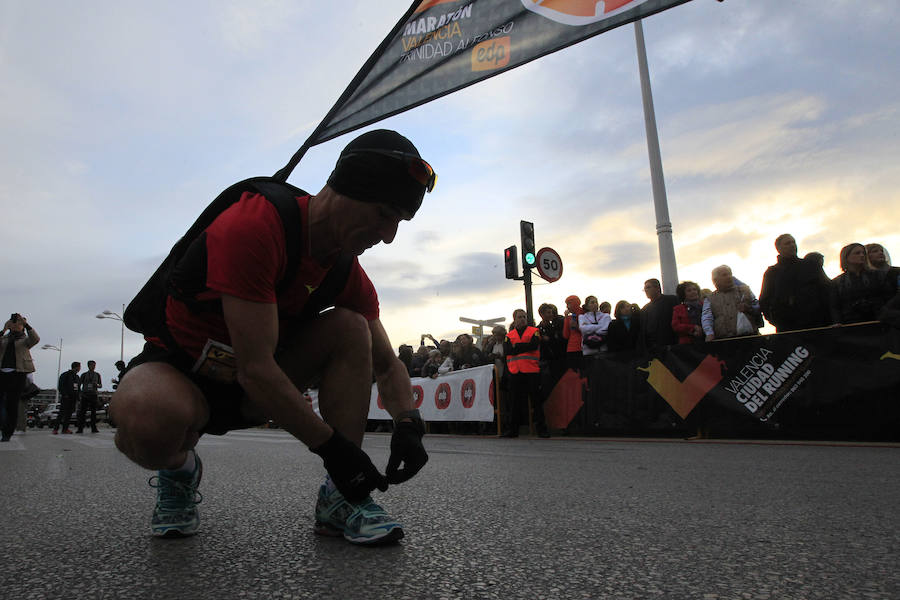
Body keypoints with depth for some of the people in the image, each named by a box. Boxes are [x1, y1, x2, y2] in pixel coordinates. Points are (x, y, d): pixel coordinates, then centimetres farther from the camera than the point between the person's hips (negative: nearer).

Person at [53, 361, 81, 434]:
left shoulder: (76, 377, 17)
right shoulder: (65, 375, -4)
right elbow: (60, 386, -9)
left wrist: (77, 397, 11)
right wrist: (64, 394, -17)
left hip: (73, 398, 7)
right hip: (66, 398, -7)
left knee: (69, 414, 5)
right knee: (62, 413, -10)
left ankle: (65, 428, 9)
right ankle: (55, 429, -7)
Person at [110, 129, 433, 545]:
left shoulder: (349, 274, -7)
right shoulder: (252, 226, -29)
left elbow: (388, 366, 3)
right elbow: (255, 369, -32)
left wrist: (408, 425, -16)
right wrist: (331, 445, -27)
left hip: (250, 392, 6)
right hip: (179, 367, -5)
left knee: (351, 328, -16)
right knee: (148, 422, -40)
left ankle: (340, 498, -13)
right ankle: (178, 468, 0)